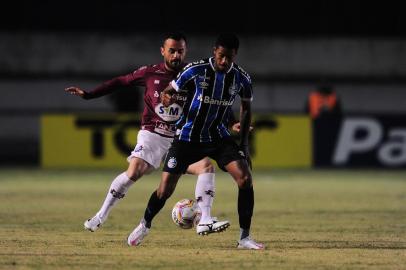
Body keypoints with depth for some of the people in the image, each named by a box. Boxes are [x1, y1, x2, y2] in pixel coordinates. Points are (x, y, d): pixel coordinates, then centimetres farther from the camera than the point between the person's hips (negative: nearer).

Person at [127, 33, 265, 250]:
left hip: (218, 136, 2)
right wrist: (167, 97, -34)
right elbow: (169, 91, -8)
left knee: (245, 178, -18)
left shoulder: (241, 78, -8)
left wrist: (244, 143, 6)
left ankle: (244, 237, -9)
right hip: (187, 137, -2)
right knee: (165, 189, -5)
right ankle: (144, 226, 26)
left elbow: (246, 107, 11)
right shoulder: (195, 70, -17)